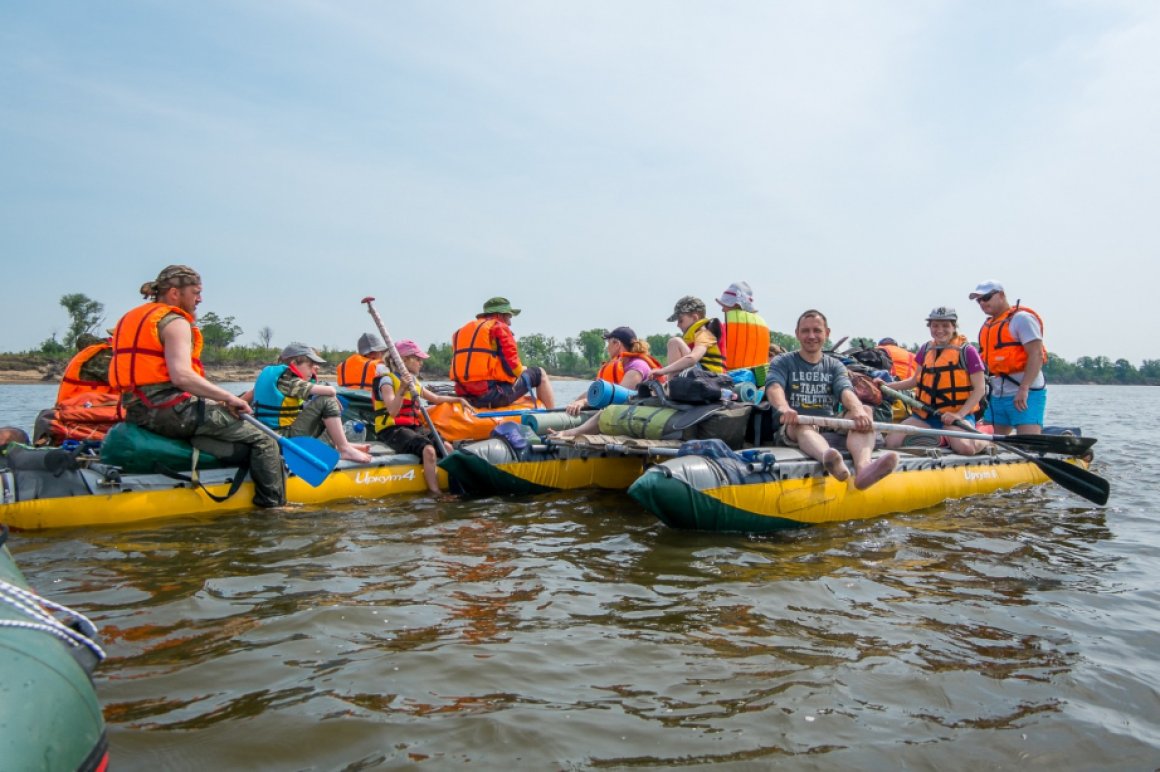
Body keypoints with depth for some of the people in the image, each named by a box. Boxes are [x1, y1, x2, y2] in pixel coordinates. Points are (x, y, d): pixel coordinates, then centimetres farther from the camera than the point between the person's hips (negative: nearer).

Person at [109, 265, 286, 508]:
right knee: (264, 441, -7)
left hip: (138, 413, 10)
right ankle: (274, 506, -9)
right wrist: (228, 398, -17)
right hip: (173, 412, -10)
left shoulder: (130, 318, 20)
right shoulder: (175, 322, -9)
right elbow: (181, 376, -24)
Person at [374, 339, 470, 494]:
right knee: (428, 450, -32)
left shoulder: (414, 381, 20)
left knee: (447, 447, -17)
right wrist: (402, 389, -34)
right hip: (392, 430, -8)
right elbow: (393, 411, -22)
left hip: (414, 427, 8)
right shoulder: (387, 380, -6)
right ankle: (435, 493, -29)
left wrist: (458, 399, 22)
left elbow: (436, 398, 32)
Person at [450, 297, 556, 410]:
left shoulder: (461, 331, 19)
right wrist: (522, 370, 11)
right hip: (494, 393, -8)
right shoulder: (499, 327, -3)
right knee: (539, 373, 12)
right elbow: (511, 363, -10)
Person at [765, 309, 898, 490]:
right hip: (792, 432, -3)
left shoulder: (835, 366, 19)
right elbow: (774, 387, -12)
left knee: (865, 411, -23)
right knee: (801, 422, -37)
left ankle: (863, 466, -55)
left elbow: (846, 390, -3)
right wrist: (783, 407, -38)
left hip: (830, 430, 3)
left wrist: (858, 410, -29)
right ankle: (827, 458, -73)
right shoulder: (783, 363, 10)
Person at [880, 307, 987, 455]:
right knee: (892, 442, -15)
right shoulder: (926, 349, 10)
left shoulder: (967, 351, -5)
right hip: (926, 413, 5)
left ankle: (982, 440, 3)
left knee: (964, 447, -35)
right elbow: (916, 380, 22)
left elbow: (980, 389, -5)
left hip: (958, 414, -5)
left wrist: (959, 414, -17)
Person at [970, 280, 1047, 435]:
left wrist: (1024, 389, -25)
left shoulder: (1021, 318, -7)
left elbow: (1036, 355, -16)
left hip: (1025, 395, -8)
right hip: (997, 395, 9)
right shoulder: (988, 325, 19)